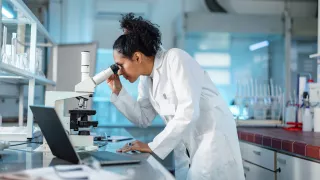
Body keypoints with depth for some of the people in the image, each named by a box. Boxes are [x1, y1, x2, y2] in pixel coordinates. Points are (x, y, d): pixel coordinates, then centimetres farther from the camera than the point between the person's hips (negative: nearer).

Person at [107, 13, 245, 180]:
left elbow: (188, 110, -25)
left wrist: (153, 146, -22)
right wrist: (118, 91, 3)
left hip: (213, 136, -7)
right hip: (185, 146, 7)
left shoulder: (175, 58, -17)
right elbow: (143, 119, 14)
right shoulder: (146, 79, 7)